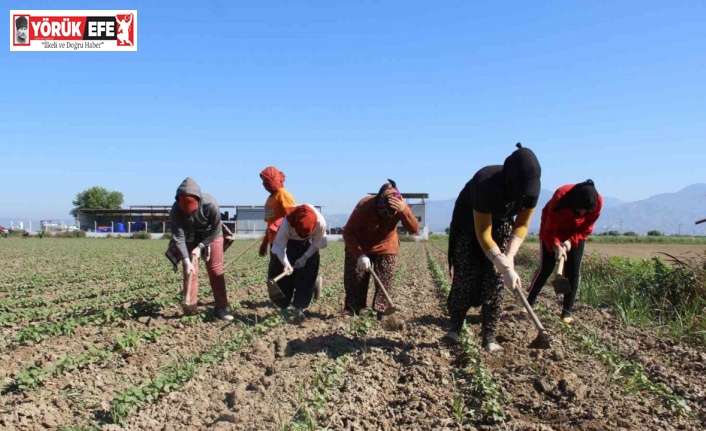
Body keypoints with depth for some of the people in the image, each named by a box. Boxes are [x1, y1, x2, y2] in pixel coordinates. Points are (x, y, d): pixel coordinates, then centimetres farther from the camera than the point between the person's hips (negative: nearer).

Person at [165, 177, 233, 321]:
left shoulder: (210, 204, -35)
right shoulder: (176, 209, -30)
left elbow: (216, 229, -21)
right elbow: (178, 236, -28)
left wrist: (201, 246, -22)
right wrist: (186, 260, -36)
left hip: (211, 235, -1)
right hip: (189, 238, 2)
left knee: (216, 270, -4)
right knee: (189, 270, -4)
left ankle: (221, 308, 0)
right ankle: (189, 307, 8)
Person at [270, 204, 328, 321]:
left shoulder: (320, 223, -37)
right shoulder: (287, 223, -41)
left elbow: (318, 243, -17)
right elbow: (279, 246, -32)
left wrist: (305, 257, -20)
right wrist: (286, 264, -45)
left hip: (308, 245, 1)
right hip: (288, 242, -1)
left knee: (307, 276, -6)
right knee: (283, 276, -5)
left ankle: (299, 308, 4)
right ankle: (283, 307, 10)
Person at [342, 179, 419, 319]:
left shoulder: (400, 207, -25)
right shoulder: (364, 206, -34)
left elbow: (414, 229, -33)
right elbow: (348, 232, -29)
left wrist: (404, 210, -49)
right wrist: (359, 255, -39)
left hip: (386, 247, 2)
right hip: (359, 247, -1)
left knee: (385, 281, -1)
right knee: (354, 278, 2)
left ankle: (382, 313, 8)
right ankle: (351, 311, 16)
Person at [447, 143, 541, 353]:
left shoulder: (531, 188, -25)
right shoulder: (486, 184, -40)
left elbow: (522, 224, -12)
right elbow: (483, 234, -36)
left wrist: (509, 256, -26)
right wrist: (506, 268, -38)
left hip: (501, 224, 4)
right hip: (469, 224, -4)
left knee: (495, 281, -5)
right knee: (464, 278, -7)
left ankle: (489, 337, 2)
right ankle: (454, 329, 11)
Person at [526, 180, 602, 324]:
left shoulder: (597, 202, -29)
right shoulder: (560, 197, -38)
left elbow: (586, 229, -14)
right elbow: (549, 230, -30)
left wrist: (571, 241, -29)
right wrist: (556, 246, -47)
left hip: (576, 234, 3)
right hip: (551, 230, -3)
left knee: (573, 271, -6)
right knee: (546, 268, -8)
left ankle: (567, 312, 3)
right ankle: (528, 304, 8)